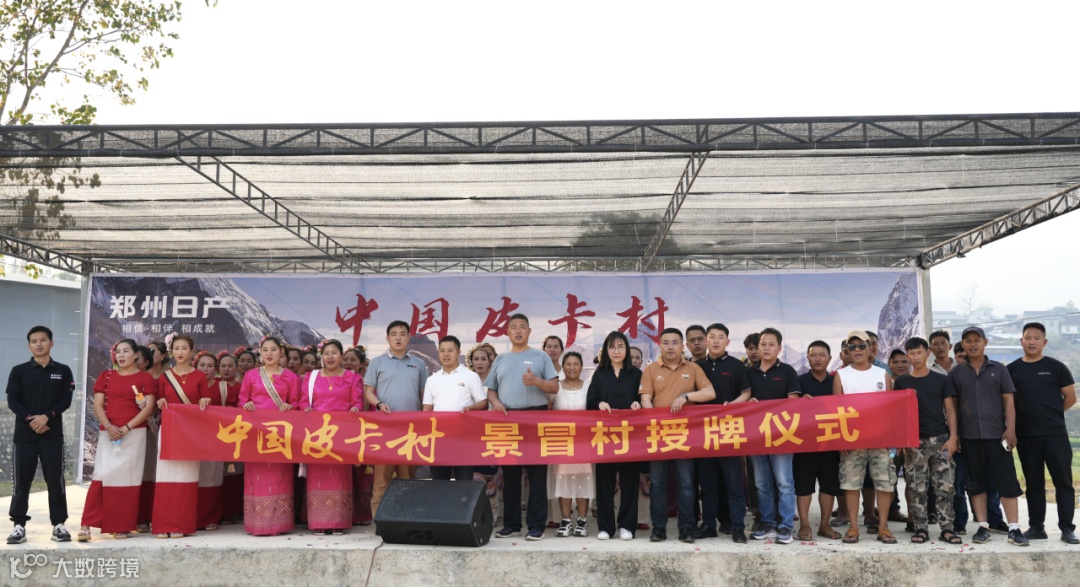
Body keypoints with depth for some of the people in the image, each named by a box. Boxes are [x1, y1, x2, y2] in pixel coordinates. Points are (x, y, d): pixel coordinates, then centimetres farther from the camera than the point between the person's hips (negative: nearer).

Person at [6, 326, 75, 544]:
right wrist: (31, 419, -14)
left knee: (55, 479, 1)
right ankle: (19, 525, 8)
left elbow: (66, 400, 0)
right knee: (21, 480, 2)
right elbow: (12, 401, -2)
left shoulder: (63, 371, 7)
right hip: (24, 434, 0)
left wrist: (46, 416, -15)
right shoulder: (19, 371, 6)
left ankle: (58, 524, 6)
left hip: (52, 434, 0)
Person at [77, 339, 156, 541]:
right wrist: (108, 426, -12)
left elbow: (149, 407, -5)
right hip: (108, 433, 2)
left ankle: (123, 526, 5)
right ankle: (87, 525, -7)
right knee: (102, 476, -7)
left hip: (134, 434, -2)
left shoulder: (145, 378, 4)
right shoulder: (106, 376, 12)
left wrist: (126, 428, -13)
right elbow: (98, 405, 5)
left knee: (128, 477, -1)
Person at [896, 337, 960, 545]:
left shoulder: (941, 380, 6)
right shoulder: (901, 382, 6)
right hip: (915, 442, 0)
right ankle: (921, 528, 7)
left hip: (940, 439, 0)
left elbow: (950, 410, 5)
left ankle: (947, 528, 5)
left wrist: (952, 437, -5)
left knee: (945, 486, -1)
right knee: (917, 488, 1)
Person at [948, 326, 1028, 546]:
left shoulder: (999, 369, 5)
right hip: (969, 436, 1)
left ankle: (1014, 529, 4)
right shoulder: (955, 373, 6)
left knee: (1007, 480, -1)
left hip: (996, 434, -1)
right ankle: (983, 527, 14)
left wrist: (1011, 429, -7)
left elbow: (1008, 400, 2)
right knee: (976, 482, 7)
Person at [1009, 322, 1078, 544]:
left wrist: (1050, 415, 7)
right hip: (1025, 436, 2)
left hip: (1055, 434, -2)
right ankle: (1036, 527, 16)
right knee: (1033, 483, 9)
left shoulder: (1055, 367, 0)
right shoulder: (1012, 369, 5)